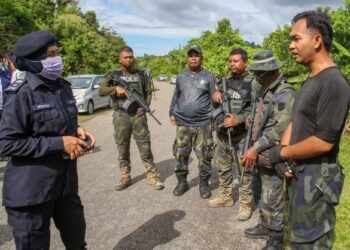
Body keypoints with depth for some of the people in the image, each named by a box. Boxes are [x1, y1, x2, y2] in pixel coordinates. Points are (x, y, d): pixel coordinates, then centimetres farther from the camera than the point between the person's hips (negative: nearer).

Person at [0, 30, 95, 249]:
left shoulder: (63, 87, 4)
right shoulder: (22, 94, -17)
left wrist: (76, 131, -3)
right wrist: (59, 143, -22)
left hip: (65, 184, 7)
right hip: (31, 191, -6)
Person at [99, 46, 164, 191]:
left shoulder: (141, 74, 10)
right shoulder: (113, 75, 7)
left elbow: (148, 92, 13)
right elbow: (101, 91, 0)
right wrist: (116, 88, -16)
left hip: (138, 115, 0)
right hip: (121, 116, 0)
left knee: (145, 147, 0)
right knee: (122, 149, 7)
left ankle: (153, 177, 7)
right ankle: (125, 178, 19)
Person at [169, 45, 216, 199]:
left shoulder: (208, 76, 1)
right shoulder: (181, 76, 10)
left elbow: (214, 99, 1)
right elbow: (175, 97, 19)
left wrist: (213, 119, -4)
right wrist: (172, 113, 14)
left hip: (203, 124, -3)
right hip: (182, 123, 3)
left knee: (204, 156, 3)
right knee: (180, 154, 7)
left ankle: (204, 184, 18)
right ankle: (182, 182, 23)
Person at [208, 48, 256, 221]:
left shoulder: (252, 83, -5)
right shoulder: (225, 82, 16)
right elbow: (215, 103, 24)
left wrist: (239, 119, -26)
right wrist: (215, 94, 2)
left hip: (241, 136, -7)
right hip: (223, 134, 7)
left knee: (244, 171, -1)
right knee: (222, 167, 17)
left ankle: (245, 204, 12)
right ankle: (225, 196, 34)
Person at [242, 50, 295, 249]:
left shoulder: (284, 93, -19)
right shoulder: (263, 90, 11)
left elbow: (281, 129, -25)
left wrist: (256, 147, -24)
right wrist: (256, 149, 15)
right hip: (262, 154, 9)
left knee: (272, 201, 2)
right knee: (264, 196, 22)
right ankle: (266, 227, 39)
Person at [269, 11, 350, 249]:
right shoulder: (311, 80, 11)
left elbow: (324, 142, -25)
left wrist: (282, 152, -12)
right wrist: (284, 157, -4)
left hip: (316, 178, -9)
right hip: (298, 172, 9)